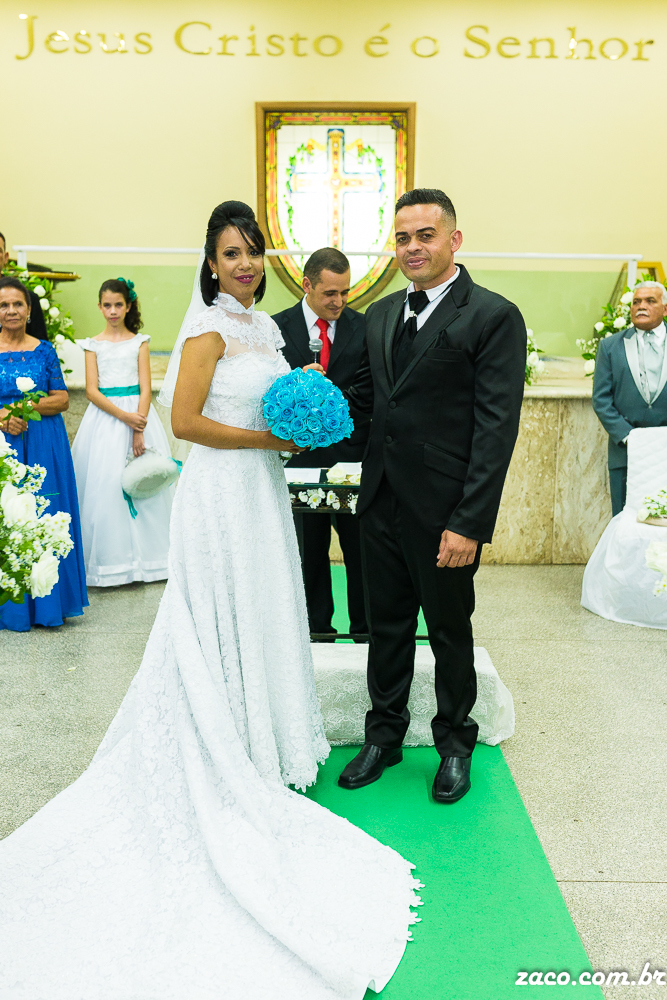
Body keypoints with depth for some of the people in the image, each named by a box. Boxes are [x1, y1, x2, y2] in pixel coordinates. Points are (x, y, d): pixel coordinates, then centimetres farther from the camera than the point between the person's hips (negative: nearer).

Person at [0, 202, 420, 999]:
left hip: (262, 489, 8)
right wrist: (271, 437, -15)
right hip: (223, 492, -8)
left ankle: (263, 745, 31)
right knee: (228, 625, 3)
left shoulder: (263, 326, 13)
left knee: (263, 618, 15)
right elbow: (185, 420, -18)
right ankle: (235, 762, 19)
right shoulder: (209, 327, -12)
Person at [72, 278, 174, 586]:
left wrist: (139, 431, -13)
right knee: (104, 485, -2)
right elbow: (92, 391, -1)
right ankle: (109, 558, 7)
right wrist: (124, 416, -15)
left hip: (138, 414, 0)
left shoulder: (140, 342, 6)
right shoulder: (93, 344, 7)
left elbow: (145, 389, -2)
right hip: (104, 418, 1)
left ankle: (144, 555, 11)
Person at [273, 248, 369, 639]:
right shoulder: (278, 327, 3)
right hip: (301, 456, 0)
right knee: (309, 549, 11)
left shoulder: (363, 326, 4)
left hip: (353, 454, 0)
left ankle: (365, 628, 19)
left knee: (361, 545, 4)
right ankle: (318, 628, 26)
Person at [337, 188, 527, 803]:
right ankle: (384, 735, 36)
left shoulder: (493, 316, -10)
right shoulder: (381, 314, 11)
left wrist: (470, 523, -20)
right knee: (387, 624, 16)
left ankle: (455, 743, 35)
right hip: (382, 500, 5)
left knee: (449, 628, 13)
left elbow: (497, 427, -15)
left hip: (443, 512, -5)